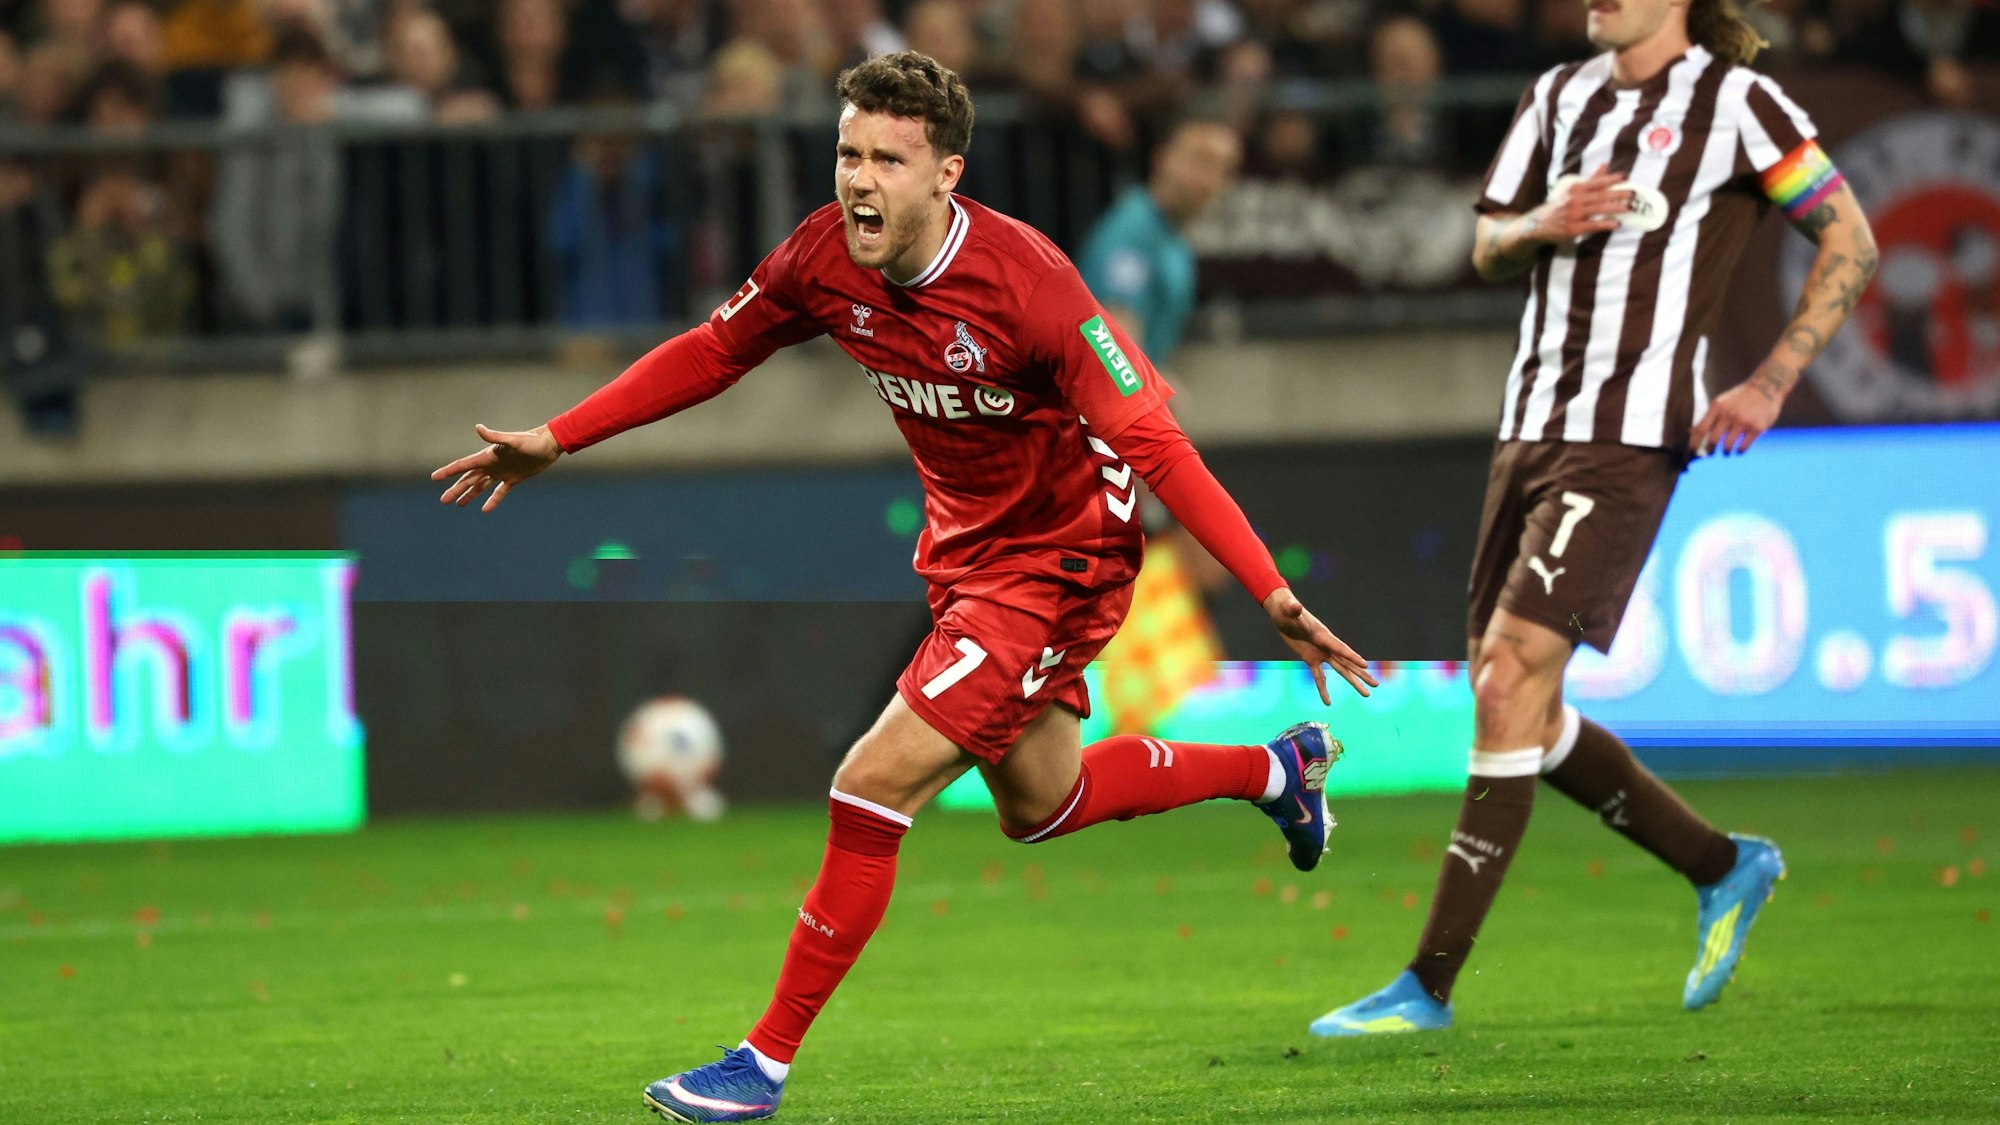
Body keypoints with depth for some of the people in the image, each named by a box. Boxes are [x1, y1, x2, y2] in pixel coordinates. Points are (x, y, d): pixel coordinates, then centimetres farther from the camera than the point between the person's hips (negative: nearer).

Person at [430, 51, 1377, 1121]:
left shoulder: (1027, 284, -30)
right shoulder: (826, 254, -12)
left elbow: (1154, 447, -29)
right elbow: (710, 353, 6)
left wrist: (1275, 598, -34)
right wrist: (554, 440, 3)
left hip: (1056, 560, -8)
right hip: (962, 544, 8)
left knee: (873, 788, -15)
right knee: (1037, 804, 24)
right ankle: (1276, 768, 47)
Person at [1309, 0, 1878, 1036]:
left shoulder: (1734, 101, -5)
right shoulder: (1559, 96, 14)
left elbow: (1851, 240, -2)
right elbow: (1487, 248, 19)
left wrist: (1768, 386, -9)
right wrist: (1545, 224, -5)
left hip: (1629, 441, -8)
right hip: (1530, 430, 8)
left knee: (1510, 685, -15)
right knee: (1517, 711, 9)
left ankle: (1428, 987, -12)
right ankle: (1724, 870, 28)